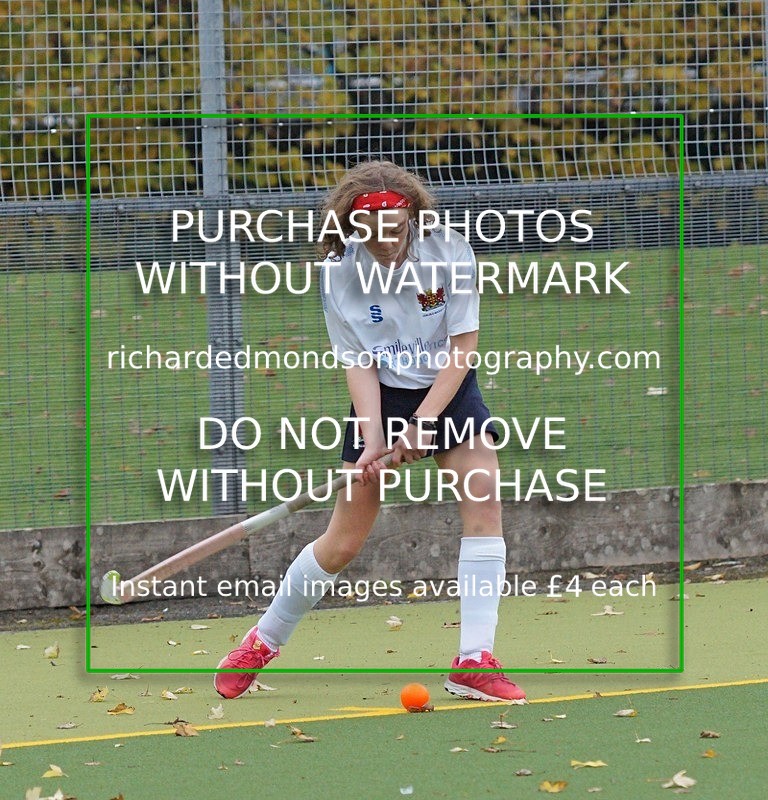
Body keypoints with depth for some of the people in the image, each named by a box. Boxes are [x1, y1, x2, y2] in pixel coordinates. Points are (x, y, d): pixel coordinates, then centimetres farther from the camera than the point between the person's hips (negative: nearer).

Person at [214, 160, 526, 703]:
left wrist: (423, 422, -22)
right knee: (344, 543, -1)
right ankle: (264, 641, 23)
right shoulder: (340, 272, -15)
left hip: (447, 391, 1)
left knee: (484, 493, -22)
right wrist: (372, 440, -26)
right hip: (383, 397, -1)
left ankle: (474, 663, -18)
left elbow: (464, 346, -14)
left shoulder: (449, 252, -17)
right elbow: (359, 365, -13)